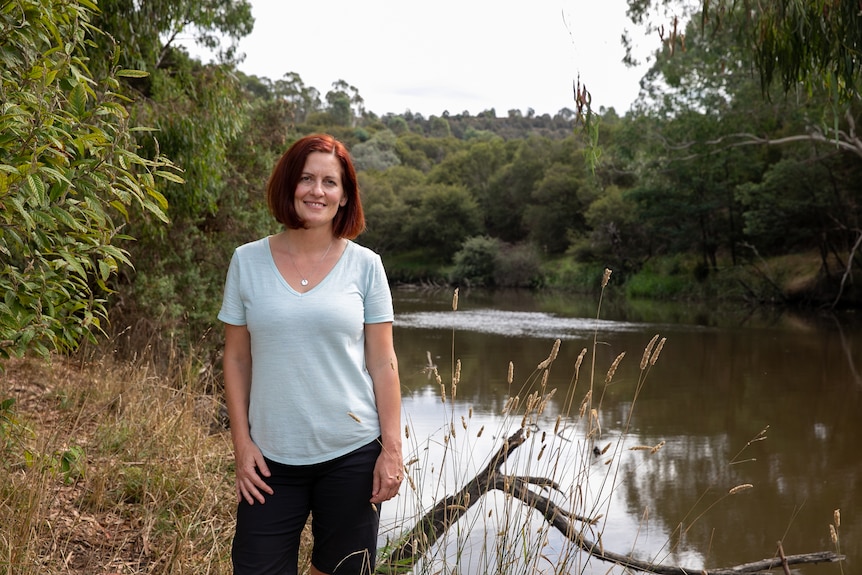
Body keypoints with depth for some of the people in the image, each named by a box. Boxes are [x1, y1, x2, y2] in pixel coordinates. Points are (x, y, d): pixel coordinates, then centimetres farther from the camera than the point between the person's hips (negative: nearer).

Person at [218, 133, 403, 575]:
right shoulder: (247, 261, 1)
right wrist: (241, 442, -1)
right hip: (271, 457, 1)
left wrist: (392, 448, -4)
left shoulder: (364, 265, -1)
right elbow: (236, 359, 5)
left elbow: (383, 363, 0)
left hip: (352, 454, 0)